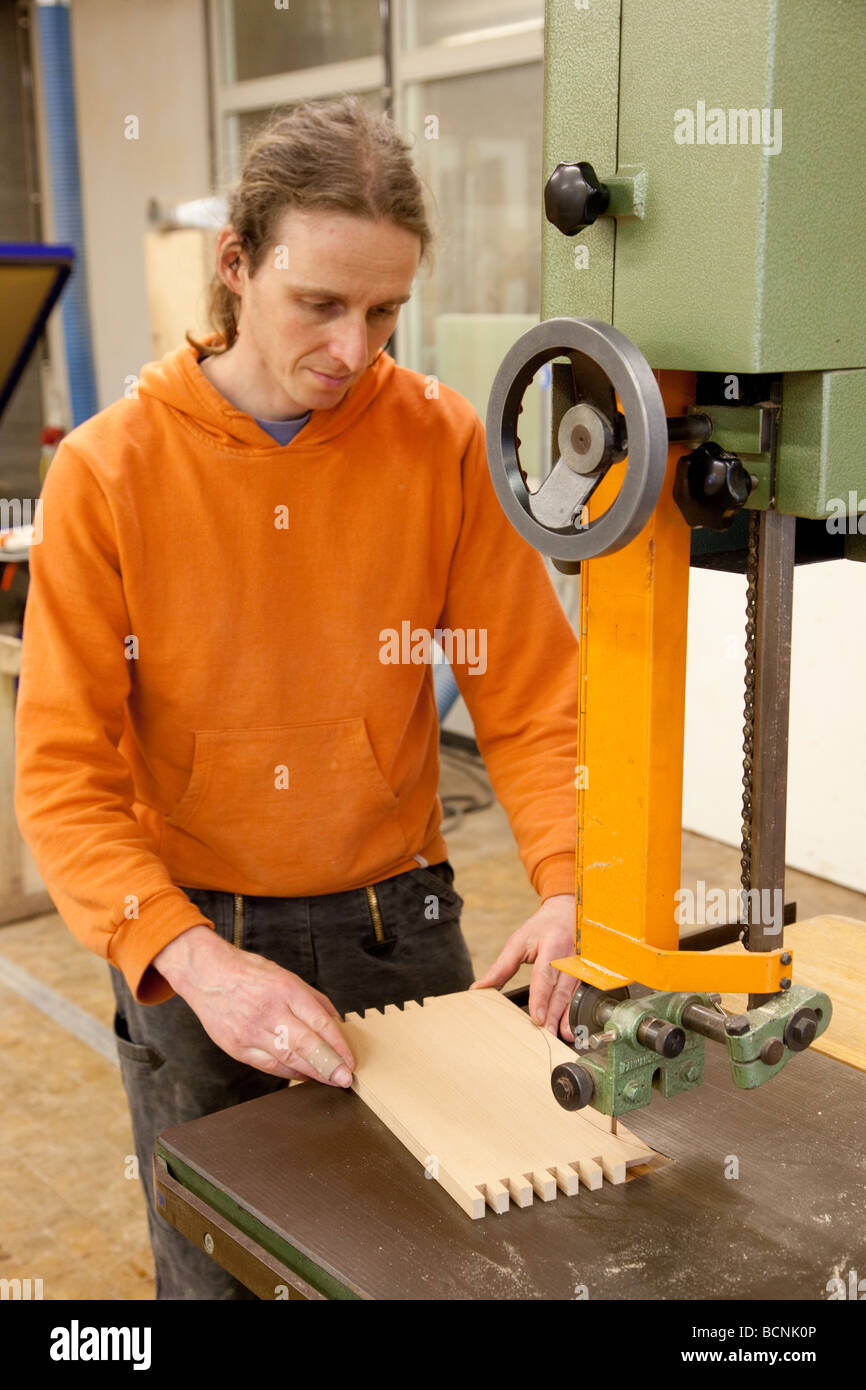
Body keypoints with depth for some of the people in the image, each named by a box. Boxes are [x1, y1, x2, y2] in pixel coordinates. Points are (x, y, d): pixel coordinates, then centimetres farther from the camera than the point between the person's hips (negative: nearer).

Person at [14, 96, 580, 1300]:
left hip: (398, 927, 1)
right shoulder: (110, 470, -11)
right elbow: (65, 777, -13)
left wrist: (569, 884, -21)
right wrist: (191, 958, -27)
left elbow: (531, 697, -4)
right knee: (216, 1267, 16)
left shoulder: (443, 444, -7)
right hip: (186, 948, -1)